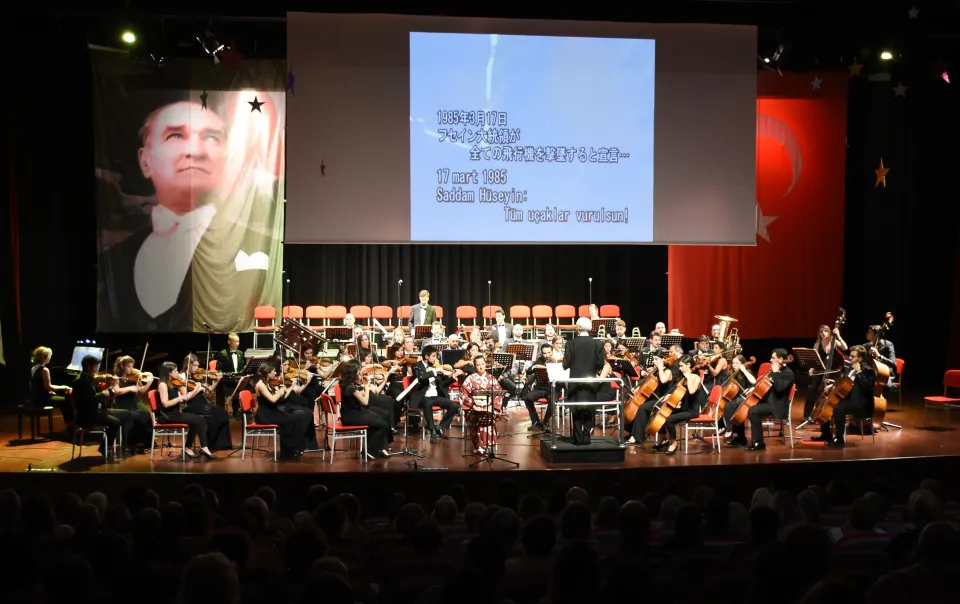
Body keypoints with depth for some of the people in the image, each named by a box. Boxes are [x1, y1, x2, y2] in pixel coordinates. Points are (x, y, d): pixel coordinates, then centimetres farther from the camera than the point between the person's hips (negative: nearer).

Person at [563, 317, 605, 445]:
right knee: (589, 410, 10)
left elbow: (566, 364, -8)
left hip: (575, 381, -1)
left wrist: (570, 364, 14)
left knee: (576, 410, 4)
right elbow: (600, 364, -4)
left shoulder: (572, 343, -8)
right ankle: (586, 437, 8)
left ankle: (578, 438, 3)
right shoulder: (597, 344, -3)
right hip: (590, 381, 1)